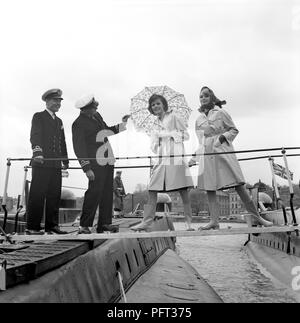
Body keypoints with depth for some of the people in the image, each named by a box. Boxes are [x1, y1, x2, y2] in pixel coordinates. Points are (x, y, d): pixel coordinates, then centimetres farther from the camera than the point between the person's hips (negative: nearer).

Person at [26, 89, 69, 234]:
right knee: (37, 195, -6)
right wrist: (38, 153, -26)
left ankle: (52, 225, 10)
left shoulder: (59, 121, 24)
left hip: (56, 164, 7)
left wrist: (65, 160, 17)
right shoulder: (38, 117, 3)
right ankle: (33, 227, 0)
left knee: (55, 195, 4)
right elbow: (35, 136, -10)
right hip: (41, 163, -6)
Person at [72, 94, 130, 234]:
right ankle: (84, 226, 1)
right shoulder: (78, 124, -10)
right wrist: (87, 168, -17)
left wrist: (121, 124, 17)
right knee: (94, 192, -9)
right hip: (95, 163, -8)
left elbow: (106, 130, 27)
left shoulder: (97, 116, 14)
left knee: (107, 192, 9)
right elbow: (79, 148, -12)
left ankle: (104, 223, 17)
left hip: (107, 161, 8)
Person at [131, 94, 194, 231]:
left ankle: (189, 223, 2)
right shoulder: (156, 123, 22)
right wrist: (156, 136, -2)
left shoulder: (173, 117, 7)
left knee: (183, 191, -6)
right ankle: (146, 221, 4)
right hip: (161, 159, 5)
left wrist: (169, 134, -7)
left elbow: (186, 135, 3)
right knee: (152, 190, -1)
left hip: (176, 159, -5)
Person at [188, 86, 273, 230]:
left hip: (223, 151, -4)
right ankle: (214, 221, 1)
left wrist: (224, 136, -11)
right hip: (207, 154, 4)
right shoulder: (199, 119, 17)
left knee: (238, 184, -8)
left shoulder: (221, 113, 7)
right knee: (209, 188, -3)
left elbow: (234, 130, 9)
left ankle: (256, 217, 0)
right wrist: (194, 159, 15)